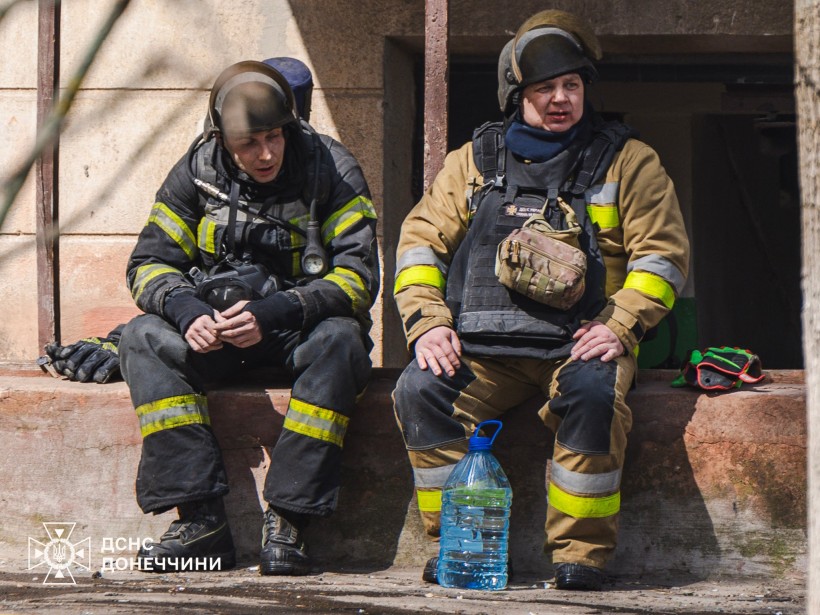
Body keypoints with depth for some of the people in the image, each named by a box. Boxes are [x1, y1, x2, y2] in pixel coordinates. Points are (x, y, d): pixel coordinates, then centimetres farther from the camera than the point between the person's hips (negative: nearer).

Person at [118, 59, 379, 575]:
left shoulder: (333, 170, -9)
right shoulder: (198, 171, -1)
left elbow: (358, 276, -15)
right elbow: (150, 263, 1)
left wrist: (273, 313, -30)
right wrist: (185, 309, -23)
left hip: (300, 326, -2)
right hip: (213, 328, 3)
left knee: (338, 340, -36)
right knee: (145, 337, -25)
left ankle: (287, 520, -35)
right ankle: (202, 517, -32)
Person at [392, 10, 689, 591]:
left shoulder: (626, 161, 10)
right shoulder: (475, 160, 17)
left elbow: (663, 252, 5)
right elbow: (422, 238, 14)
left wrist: (620, 325, -11)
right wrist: (427, 322, -3)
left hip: (579, 342, -2)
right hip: (481, 346, 2)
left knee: (593, 392, -35)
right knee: (420, 389, -25)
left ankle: (581, 549, -22)